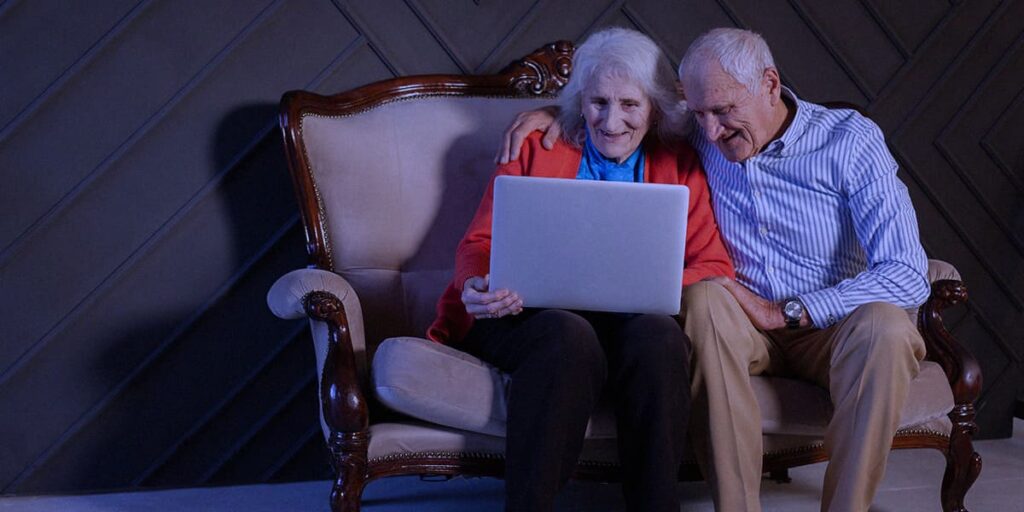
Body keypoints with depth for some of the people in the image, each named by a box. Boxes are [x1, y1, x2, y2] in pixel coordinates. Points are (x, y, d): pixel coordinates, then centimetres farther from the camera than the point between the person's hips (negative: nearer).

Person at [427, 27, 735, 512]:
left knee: (658, 334, -35)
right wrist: (478, 286, -17)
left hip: (632, 321, 1)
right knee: (570, 336, -37)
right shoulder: (534, 153, 16)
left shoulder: (679, 167, 18)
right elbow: (479, 243, 9)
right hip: (529, 315, -1)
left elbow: (713, 265, 8)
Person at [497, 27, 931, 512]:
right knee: (704, 298, -33)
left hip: (826, 326, -2)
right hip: (742, 326, 2)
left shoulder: (851, 141, -10)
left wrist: (784, 312, -21)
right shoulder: (700, 134, 2)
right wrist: (556, 112, -1)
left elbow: (908, 274, -17)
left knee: (886, 327, -36)